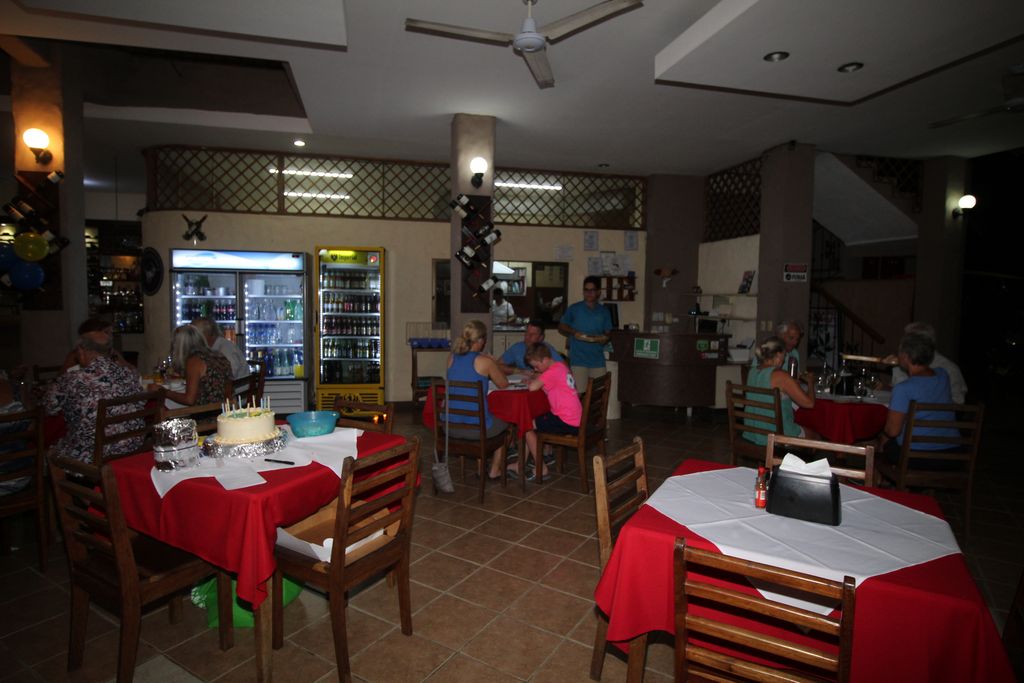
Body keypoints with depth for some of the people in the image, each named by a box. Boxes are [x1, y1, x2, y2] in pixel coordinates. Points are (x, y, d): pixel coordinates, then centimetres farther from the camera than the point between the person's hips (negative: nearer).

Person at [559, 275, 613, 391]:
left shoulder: (604, 312, 11)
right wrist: (573, 333, -10)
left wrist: (604, 338, -8)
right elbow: (561, 327, 8)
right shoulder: (574, 309, 3)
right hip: (578, 360, -3)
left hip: (598, 361, 3)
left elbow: (607, 333, 15)